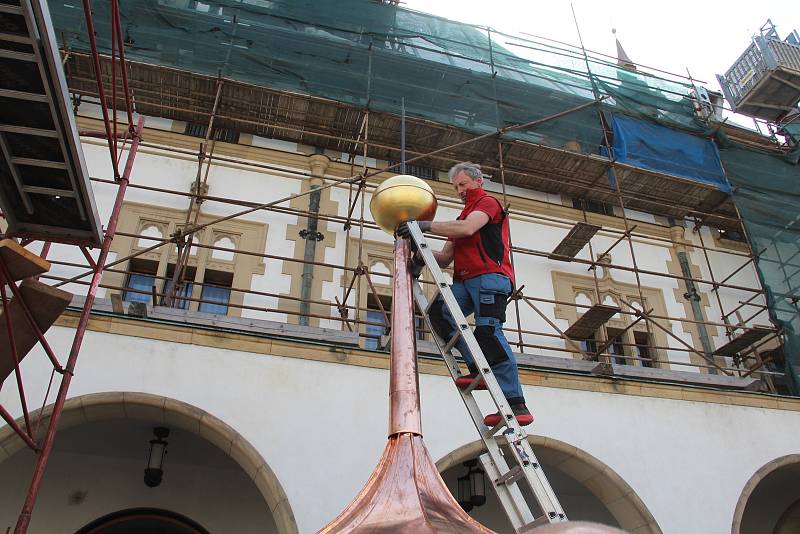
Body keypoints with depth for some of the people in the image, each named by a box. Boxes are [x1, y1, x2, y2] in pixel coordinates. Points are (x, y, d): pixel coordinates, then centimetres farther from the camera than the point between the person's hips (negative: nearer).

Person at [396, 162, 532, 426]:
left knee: (488, 331, -22)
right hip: (465, 281, 8)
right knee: (439, 311, -18)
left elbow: (467, 229, -13)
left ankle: (517, 404, -24)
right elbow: (445, 258, 26)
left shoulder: (488, 202, 10)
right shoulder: (462, 217, 36)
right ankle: (478, 367, -19)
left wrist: (426, 225, -12)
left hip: (490, 277, -8)